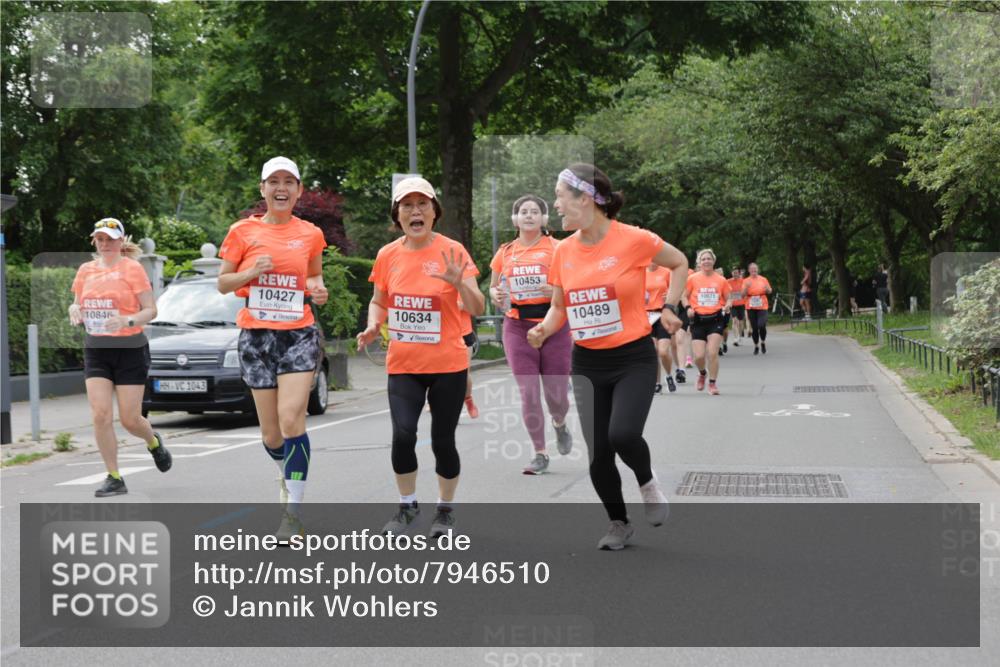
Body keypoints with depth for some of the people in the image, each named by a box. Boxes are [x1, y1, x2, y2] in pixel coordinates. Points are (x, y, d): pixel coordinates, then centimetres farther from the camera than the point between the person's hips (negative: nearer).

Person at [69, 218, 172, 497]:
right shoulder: (86, 270, 9)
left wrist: (127, 321, -26)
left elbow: (151, 310, -7)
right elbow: (78, 304, 18)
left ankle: (154, 442, 34)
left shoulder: (132, 268, -5)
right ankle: (114, 478, 0)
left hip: (130, 350, -4)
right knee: (101, 415, -10)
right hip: (95, 351, 4)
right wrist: (75, 310, -7)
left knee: (130, 419, -2)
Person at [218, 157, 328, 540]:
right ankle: (290, 476, 38)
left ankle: (293, 512, -14)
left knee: (291, 420, -17)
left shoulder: (310, 234, 7)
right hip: (256, 336, 1)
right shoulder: (243, 232, 3)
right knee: (270, 433, 5)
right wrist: (251, 273, -12)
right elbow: (223, 283, 7)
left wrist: (319, 291, 0)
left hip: (299, 335, -1)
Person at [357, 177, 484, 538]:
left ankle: (446, 509, 27)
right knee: (403, 434, -15)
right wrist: (373, 326, -4)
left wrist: (458, 281, -29)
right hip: (403, 364, 2)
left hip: (447, 365, -2)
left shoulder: (452, 251, -7)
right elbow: (379, 301, 16)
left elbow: (477, 308, -11)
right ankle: (407, 505, 9)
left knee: (442, 441, 2)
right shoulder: (388, 255, 2)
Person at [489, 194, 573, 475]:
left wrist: (558, 290, -22)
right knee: (528, 392, -3)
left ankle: (560, 425, 37)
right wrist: (496, 296, -4)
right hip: (518, 328, 2)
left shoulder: (556, 248, -2)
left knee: (555, 393, 1)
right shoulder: (505, 252, 8)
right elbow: (493, 289, 18)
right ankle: (539, 453, 9)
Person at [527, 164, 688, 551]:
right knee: (598, 454, 4)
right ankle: (619, 524, 26)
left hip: (634, 360, -4)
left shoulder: (633, 240, -12)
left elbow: (679, 263, 6)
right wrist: (544, 329, -6)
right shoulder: (564, 251, 1)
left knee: (623, 435, -24)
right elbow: (559, 306, 14)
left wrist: (669, 307, -4)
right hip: (587, 364, 4)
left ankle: (647, 483, 10)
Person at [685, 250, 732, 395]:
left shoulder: (721, 280, 3)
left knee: (712, 353, -11)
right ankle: (702, 373, 30)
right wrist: (688, 308, -8)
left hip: (716, 319, 0)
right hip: (698, 319, 0)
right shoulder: (693, 279, 2)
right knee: (699, 356, -5)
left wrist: (727, 306, -10)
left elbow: (728, 299, 11)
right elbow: (685, 296, 11)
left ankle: (712, 383, 5)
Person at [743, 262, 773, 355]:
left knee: (762, 325, -15)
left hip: (762, 306, -1)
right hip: (751, 307, 1)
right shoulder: (746, 281, 3)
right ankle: (756, 346, 19)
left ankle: (763, 342, 11)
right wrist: (746, 287, -20)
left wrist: (767, 289, -10)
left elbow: (769, 291, 12)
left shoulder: (763, 279, 4)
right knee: (754, 328, 3)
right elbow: (743, 294, -2)